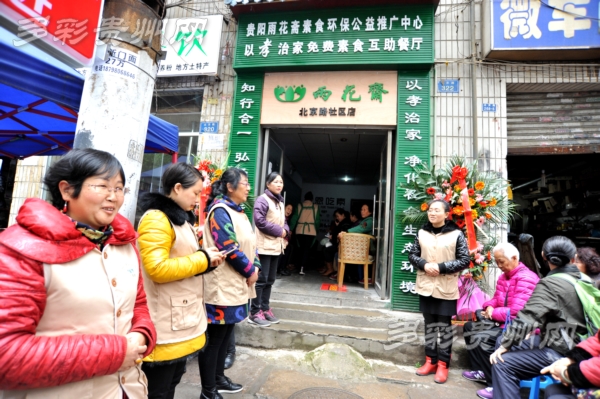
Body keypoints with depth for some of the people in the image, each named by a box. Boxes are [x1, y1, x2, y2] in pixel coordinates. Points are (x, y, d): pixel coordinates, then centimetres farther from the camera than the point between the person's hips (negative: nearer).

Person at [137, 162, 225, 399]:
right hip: (166, 326, -10)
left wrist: (206, 259, 3)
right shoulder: (156, 219, -18)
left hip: (181, 320, 10)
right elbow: (157, 269, -27)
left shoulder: (179, 217, 13)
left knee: (173, 379, 23)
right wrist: (203, 259, -19)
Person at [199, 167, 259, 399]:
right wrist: (249, 271, -12)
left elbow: (250, 243, 14)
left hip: (236, 285, 10)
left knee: (225, 335, 20)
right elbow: (230, 248, -23)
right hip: (222, 286, -9)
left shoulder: (238, 211, 13)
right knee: (214, 338, 4)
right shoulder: (220, 210, -16)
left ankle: (219, 379, 37)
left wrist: (256, 266, -1)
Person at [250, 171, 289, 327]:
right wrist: (279, 231, -16)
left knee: (270, 280, 15)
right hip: (264, 246, -9)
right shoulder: (262, 200, -11)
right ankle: (255, 313, 7)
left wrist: (285, 230, -2)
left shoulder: (280, 202, 16)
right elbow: (260, 221, -21)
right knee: (261, 279, -4)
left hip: (276, 246, 9)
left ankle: (265, 309, 26)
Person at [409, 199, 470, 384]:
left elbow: (464, 260, -8)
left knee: (445, 326, 9)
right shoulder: (422, 232, 2)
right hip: (426, 286, 4)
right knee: (429, 325, 15)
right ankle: (430, 361, 29)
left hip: (447, 288, -3)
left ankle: (443, 364, 24)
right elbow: (412, 254, 8)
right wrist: (424, 264, -12)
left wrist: (441, 267, -18)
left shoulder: (456, 234, -8)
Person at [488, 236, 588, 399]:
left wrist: (505, 345, -14)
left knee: (502, 363, -15)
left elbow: (527, 317, -24)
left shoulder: (550, 283, -20)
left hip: (560, 352, -9)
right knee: (503, 339, 15)